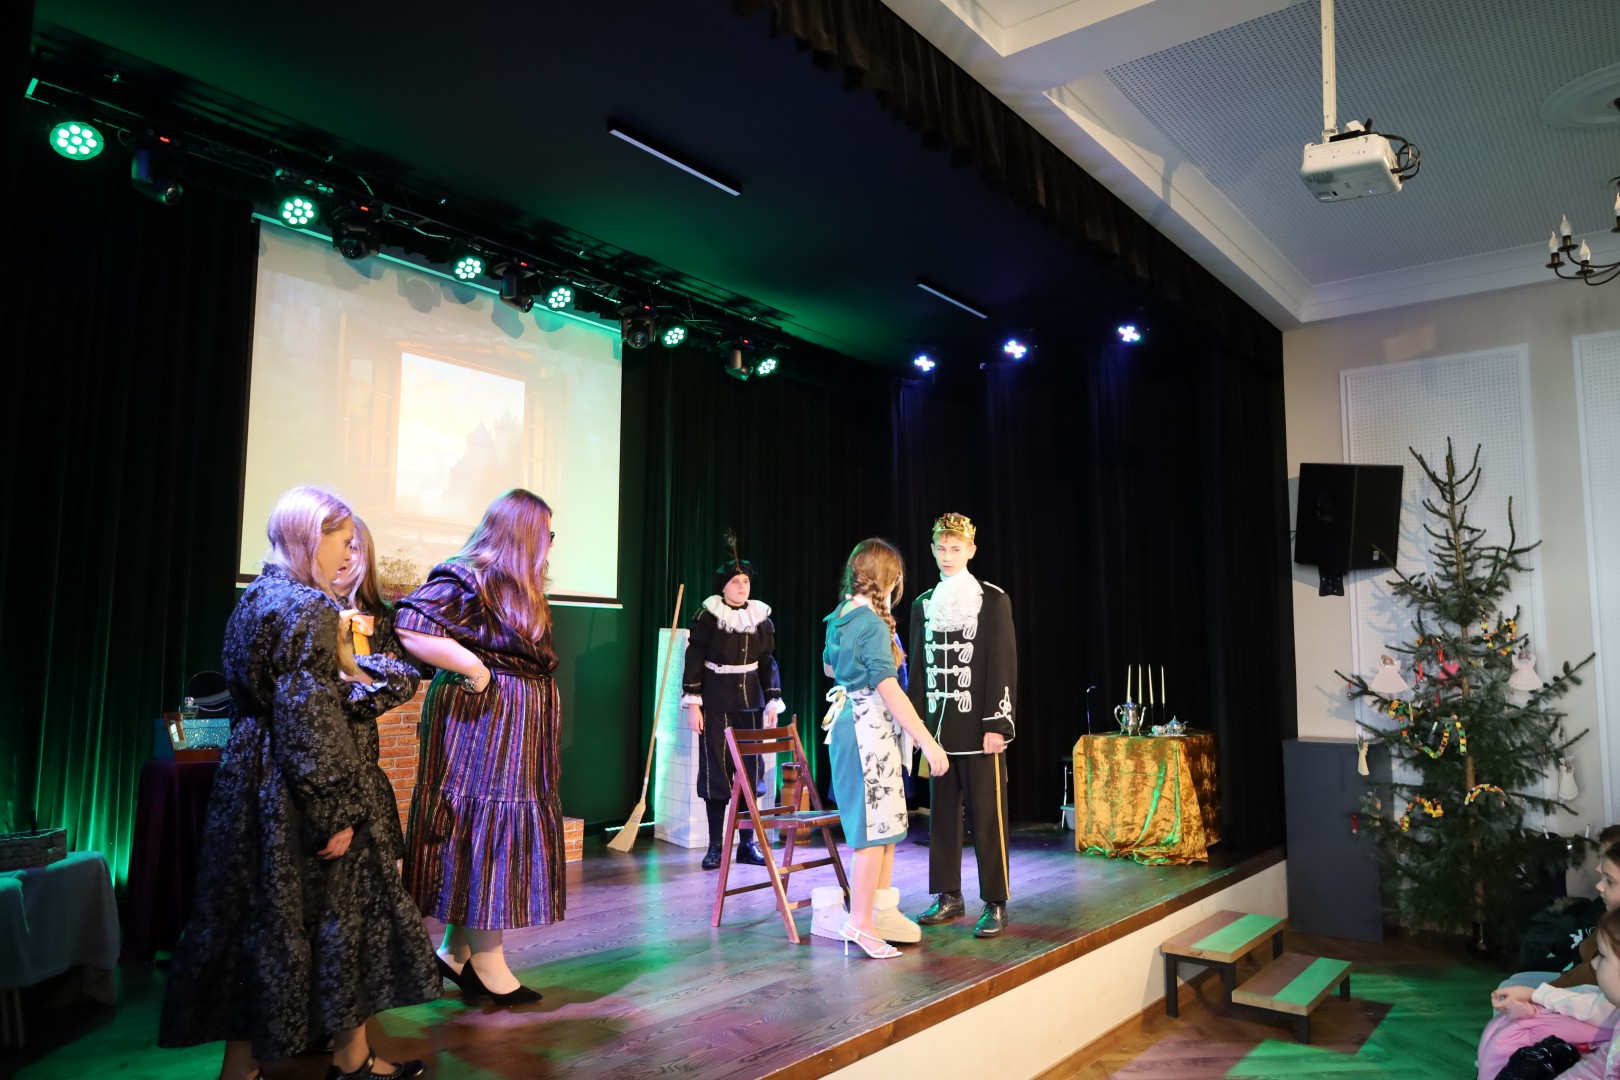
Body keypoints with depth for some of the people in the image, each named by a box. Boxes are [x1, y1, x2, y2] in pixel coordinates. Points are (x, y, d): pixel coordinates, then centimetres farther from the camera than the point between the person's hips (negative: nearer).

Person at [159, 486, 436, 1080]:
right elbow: (308, 719, -23)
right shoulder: (309, 608, -19)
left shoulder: (257, 598, 10)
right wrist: (337, 810, -20)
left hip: (253, 780, 9)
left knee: (259, 916, 15)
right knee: (335, 913, 6)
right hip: (297, 791, -9)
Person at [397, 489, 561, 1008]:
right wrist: (474, 668, -22)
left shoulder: (518, 589, 14)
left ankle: (456, 951, 24)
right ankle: (488, 965, 9)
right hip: (481, 726, -10)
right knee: (487, 829, -3)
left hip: (516, 729, 10)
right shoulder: (467, 580, -15)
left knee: (500, 836, 13)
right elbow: (410, 627, -26)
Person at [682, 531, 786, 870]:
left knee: (749, 769, 6)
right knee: (716, 770, 0)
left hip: (750, 702, 4)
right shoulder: (708, 615, -6)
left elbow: (768, 662, 9)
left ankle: (747, 842, 16)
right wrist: (693, 704, -10)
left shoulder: (761, 616, 5)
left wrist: (773, 703, 5)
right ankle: (715, 846, 10)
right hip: (715, 702, -3)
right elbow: (693, 660, -6)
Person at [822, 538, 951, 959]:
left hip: (847, 721, 9)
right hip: (870, 729, -9)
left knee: (885, 822, 16)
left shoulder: (840, 617, 9)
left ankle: (884, 911, 25)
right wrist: (928, 741, -24)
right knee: (876, 826, -2)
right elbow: (889, 689, -24)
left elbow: (830, 666, 26)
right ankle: (860, 922, 4)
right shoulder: (873, 624, -18)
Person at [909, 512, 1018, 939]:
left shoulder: (993, 600, -2)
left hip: (979, 727, -4)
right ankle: (949, 896, 20)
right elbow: (920, 669, 13)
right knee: (942, 815, 9)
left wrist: (997, 724, -12)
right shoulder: (923, 604, 12)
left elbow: (1004, 666, -6)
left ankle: (995, 904, 8)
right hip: (939, 726, 5)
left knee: (987, 817, -1)